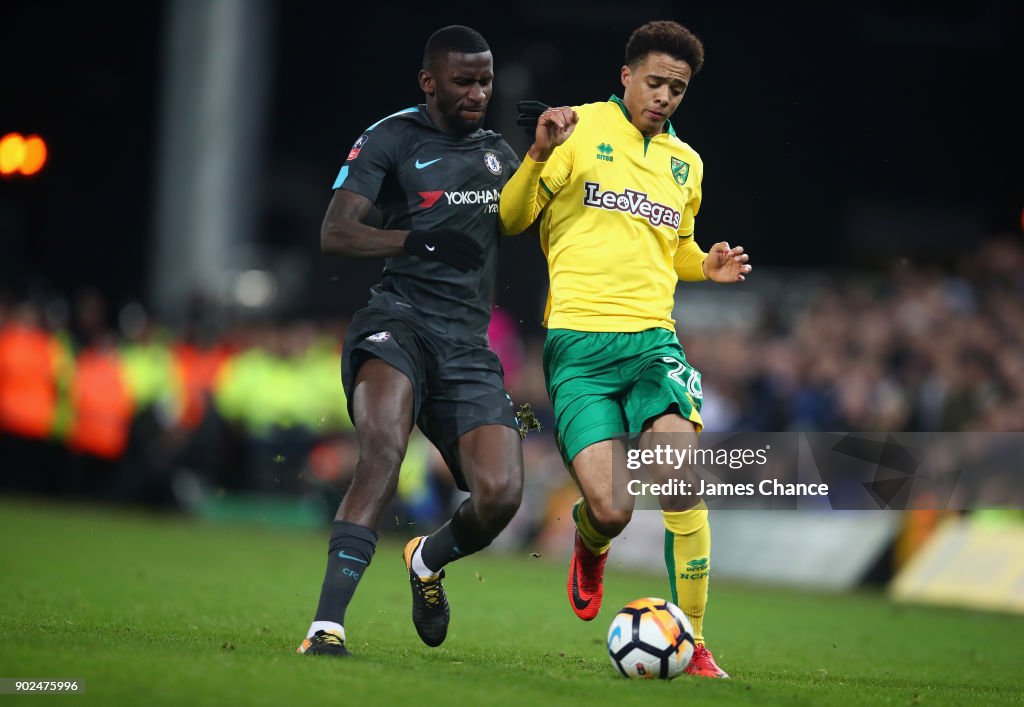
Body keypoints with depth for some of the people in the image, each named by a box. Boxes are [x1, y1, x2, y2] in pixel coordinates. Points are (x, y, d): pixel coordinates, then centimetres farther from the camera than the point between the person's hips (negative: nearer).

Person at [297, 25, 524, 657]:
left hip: (468, 344, 5)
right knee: (385, 445, -33)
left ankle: (429, 559, 23)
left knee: (501, 494, -13)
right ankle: (327, 625, -36)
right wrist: (419, 239, -20)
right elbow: (335, 234, -5)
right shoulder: (392, 138, 3)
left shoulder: (498, 152, 22)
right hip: (400, 320, -5)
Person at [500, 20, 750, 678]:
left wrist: (706, 266, 11)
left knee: (682, 481, -21)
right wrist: (539, 154, -12)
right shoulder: (580, 129, 3)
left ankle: (693, 643, -8)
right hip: (578, 343, -3)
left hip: (652, 337, 3)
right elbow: (509, 219, 5)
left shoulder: (686, 162, 18)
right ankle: (590, 544, 25)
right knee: (612, 510, -15)